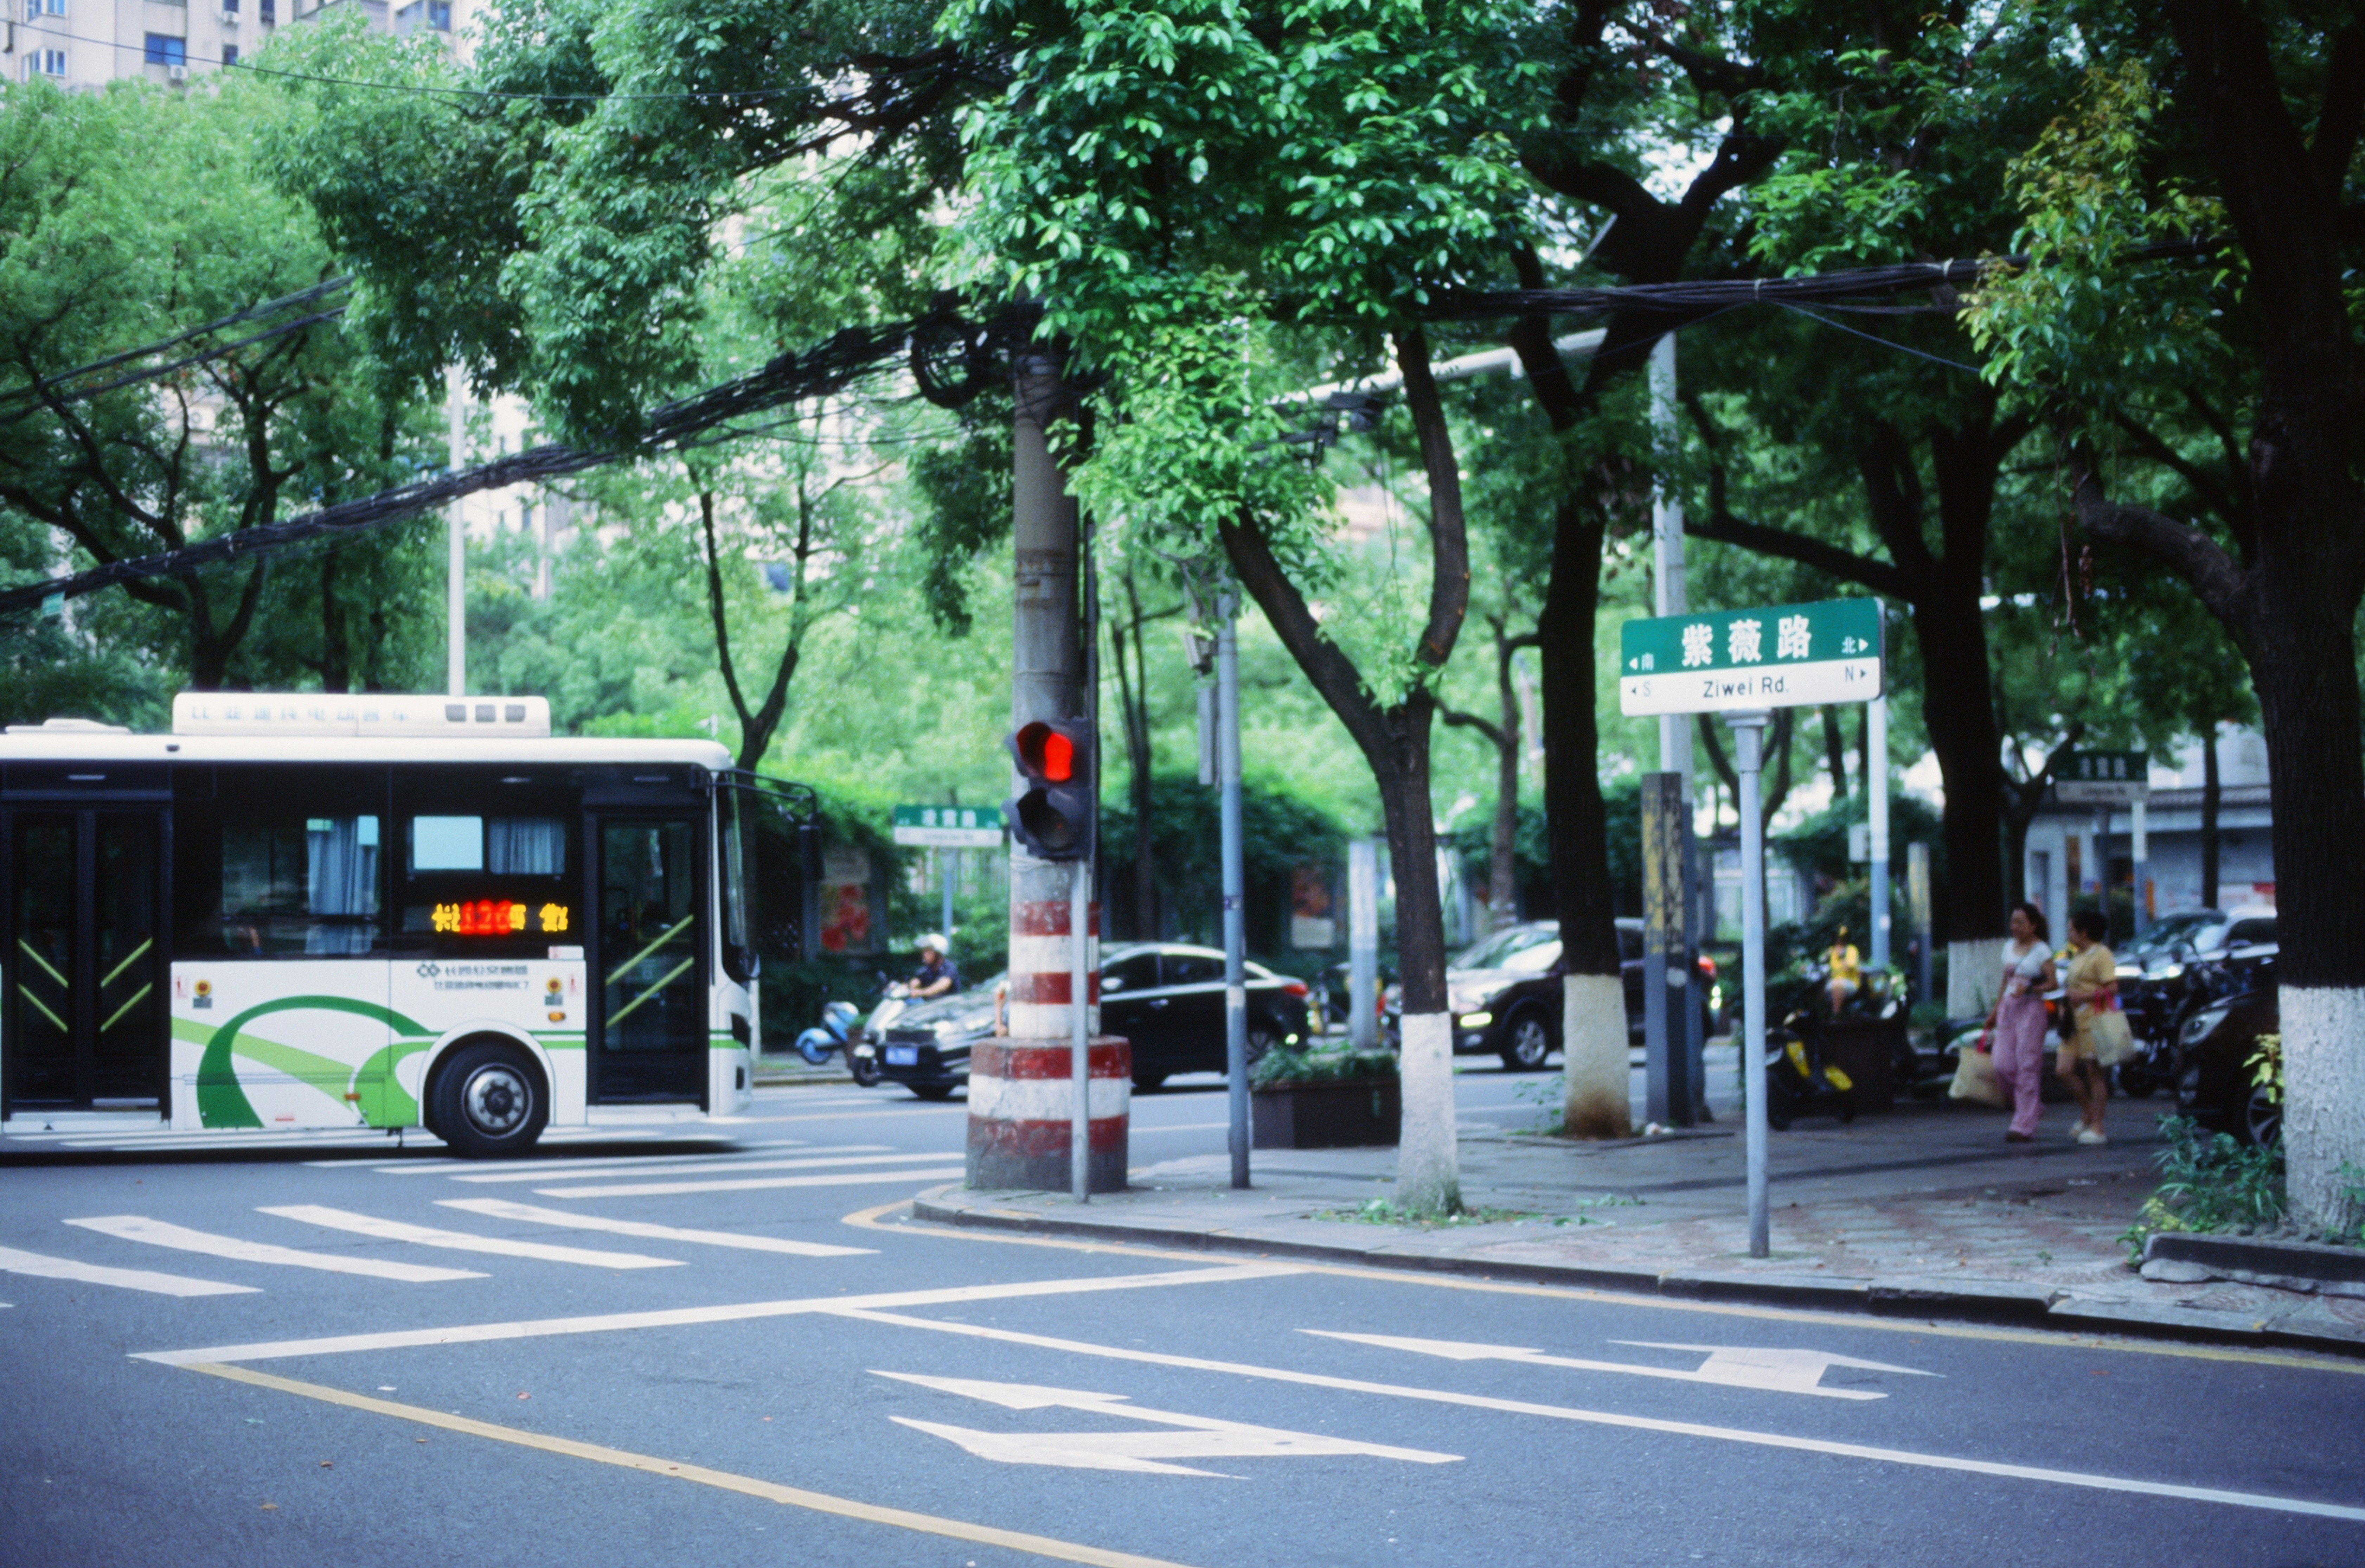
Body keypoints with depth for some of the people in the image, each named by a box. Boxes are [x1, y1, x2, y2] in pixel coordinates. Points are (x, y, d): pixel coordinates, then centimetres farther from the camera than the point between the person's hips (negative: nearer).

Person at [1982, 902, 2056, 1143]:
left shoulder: (2042, 951, -4)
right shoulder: (2009, 947, 15)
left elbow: (2052, 983, -10)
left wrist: (2029, 988, -25)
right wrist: (1995, 1011, 20)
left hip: (2031, 1008, -6)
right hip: (2007, 1007, 6)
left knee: (2027, 1067, -6)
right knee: (2003, 1067, -3)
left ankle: (2024, 1126, -4)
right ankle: (2032, 1105, 20)